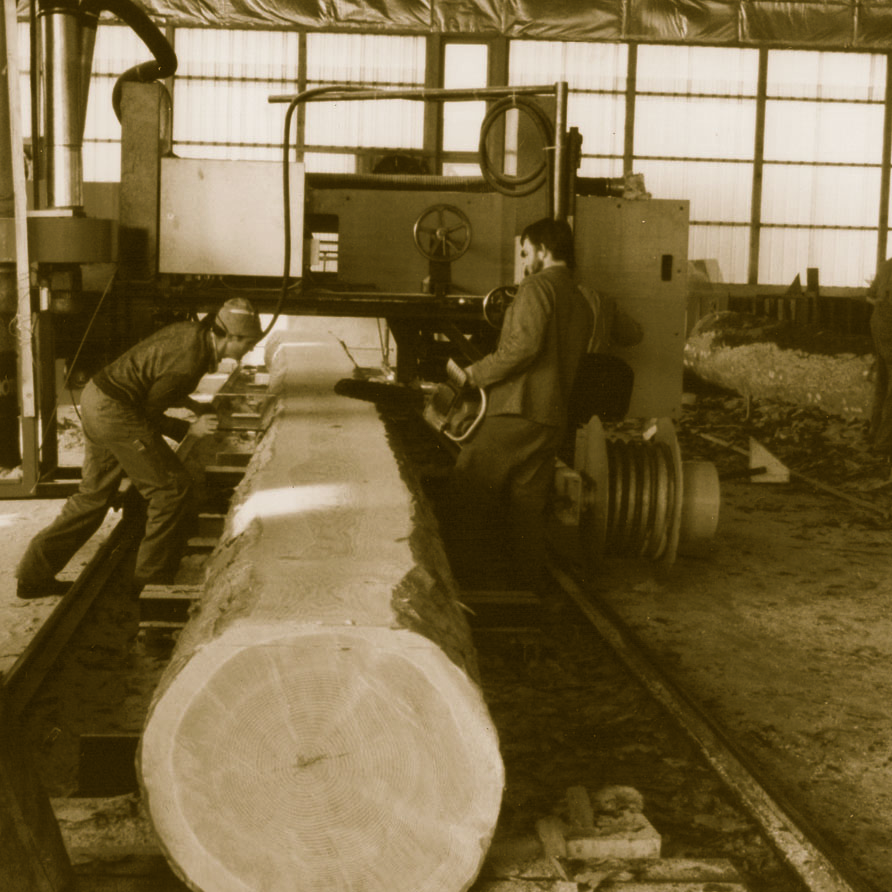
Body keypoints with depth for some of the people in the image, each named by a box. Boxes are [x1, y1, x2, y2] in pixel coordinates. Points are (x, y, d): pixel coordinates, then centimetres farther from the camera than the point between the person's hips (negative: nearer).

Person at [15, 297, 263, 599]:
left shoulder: (190, 331, 6)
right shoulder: (190, 362, -22)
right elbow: (148, 414, -15)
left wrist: (192, 404, 18)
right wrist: (189, 429, -8)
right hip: (117, 413, -10)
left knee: (94, 494, 18)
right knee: (172, 486, -1)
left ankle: (34, 574, 23)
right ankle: (154, 577, 10)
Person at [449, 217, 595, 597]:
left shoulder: (537, 286, -6)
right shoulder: (582, 303, 18)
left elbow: (522, 347, -19)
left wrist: (471, 374, -11)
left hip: (515, 412, -8)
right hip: (552, 418, 8)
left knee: (468, 491, -2)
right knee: (528, 505, 11)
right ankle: (531, 582, 12)